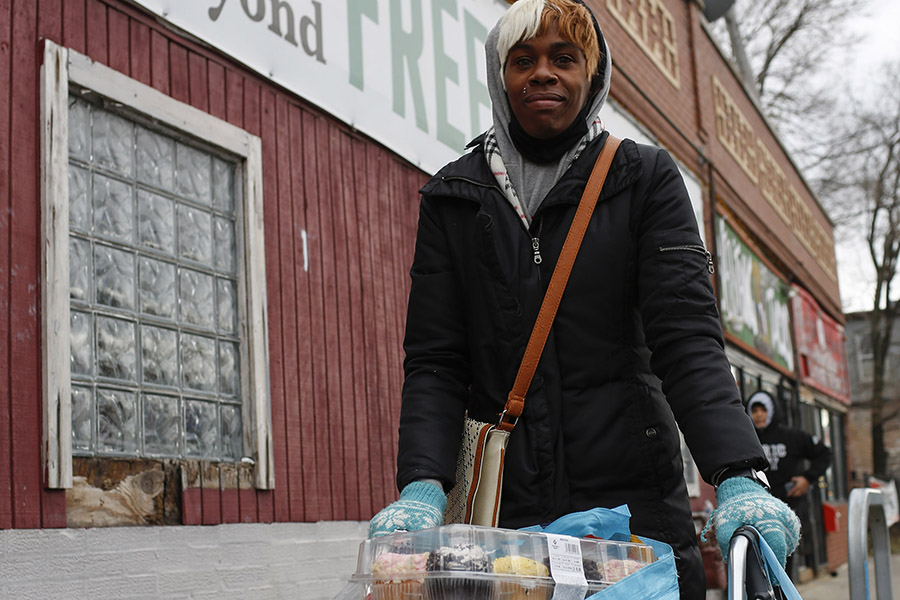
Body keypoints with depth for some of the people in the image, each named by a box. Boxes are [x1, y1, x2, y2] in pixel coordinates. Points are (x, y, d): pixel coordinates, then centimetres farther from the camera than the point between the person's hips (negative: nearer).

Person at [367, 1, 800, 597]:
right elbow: (434, 360, 2)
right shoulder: (453, 196, 8)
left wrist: (739, 478, -21)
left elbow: (687, 335, -6)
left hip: (635, 499, 0)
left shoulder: (646, 178, 5)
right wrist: (422, 487, -14)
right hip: (504, 503, 1)